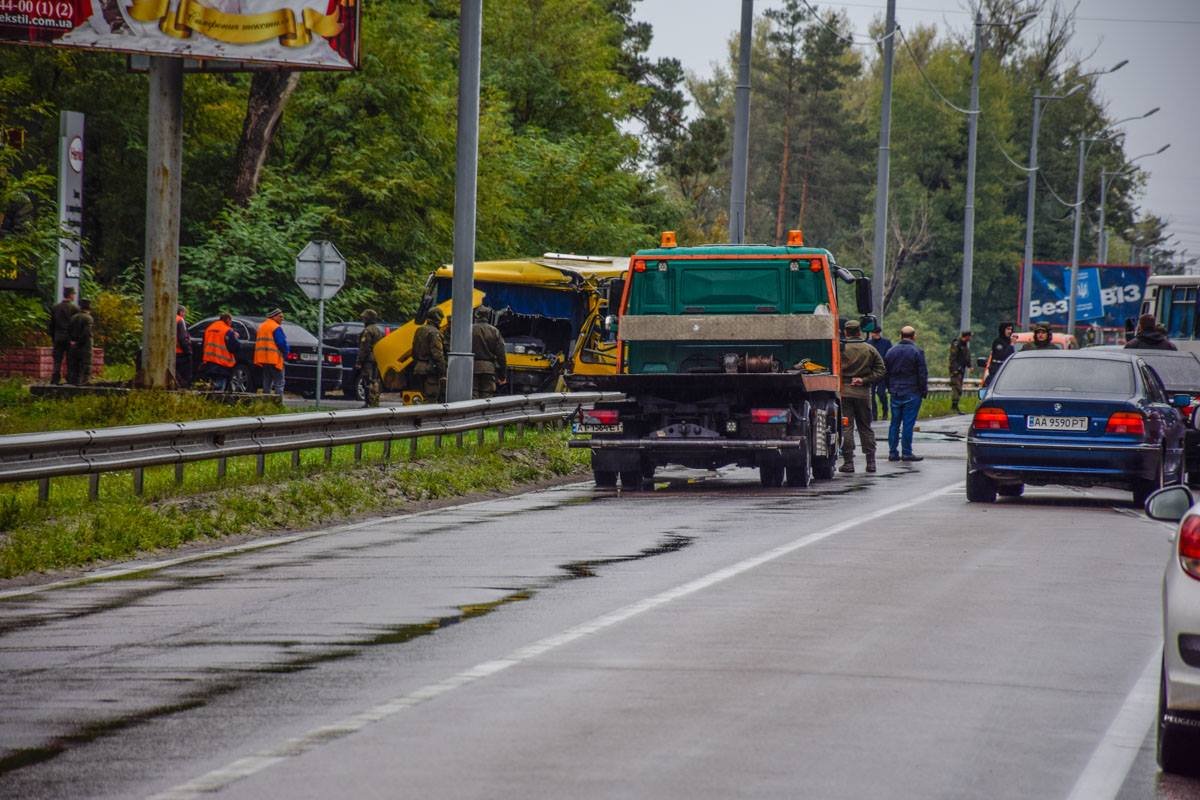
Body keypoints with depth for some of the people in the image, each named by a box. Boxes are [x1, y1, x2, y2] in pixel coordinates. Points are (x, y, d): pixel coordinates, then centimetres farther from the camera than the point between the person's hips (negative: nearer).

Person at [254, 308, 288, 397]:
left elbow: (257, 341, 22)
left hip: (262, 359, 8)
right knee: (279, 383, -6)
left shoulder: (261, 327, 18)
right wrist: (285, 354, 1)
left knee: (267, 383, 13)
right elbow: (282, 343, -16)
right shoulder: (276, 328, -11)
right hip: (274, 359, -8)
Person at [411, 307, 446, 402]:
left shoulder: (419, 331, 14)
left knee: (425, 396, 15)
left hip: (418, 368, 9)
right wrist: (442, 371, -16)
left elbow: (414, 351, 21)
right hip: (430, 369, -9)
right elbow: (438, 354, -19)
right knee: (431, 398, -7)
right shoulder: (434, 333, -14)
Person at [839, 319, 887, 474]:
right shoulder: (870, 350, 4)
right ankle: (870, 461, 11)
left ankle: (848, 462, -3)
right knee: (865, 427, 12)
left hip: (844, 391, -3)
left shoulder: (840, 349, -6)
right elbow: (881, 371, 2)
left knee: (846, 427, 0)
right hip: (863, 393, 3)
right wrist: (864, 380, -3)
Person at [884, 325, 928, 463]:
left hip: (895, 393, 5)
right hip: (912, 393, -5)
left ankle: (893, 452, 8)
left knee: (895, 423, 9)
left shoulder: (891, 352, 9)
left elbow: (885, 372, 14)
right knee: (908, 423, -3)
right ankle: (906, 452, -3)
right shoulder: (917, 352, -8)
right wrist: (924, 391, 1)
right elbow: (923, 374, -8)